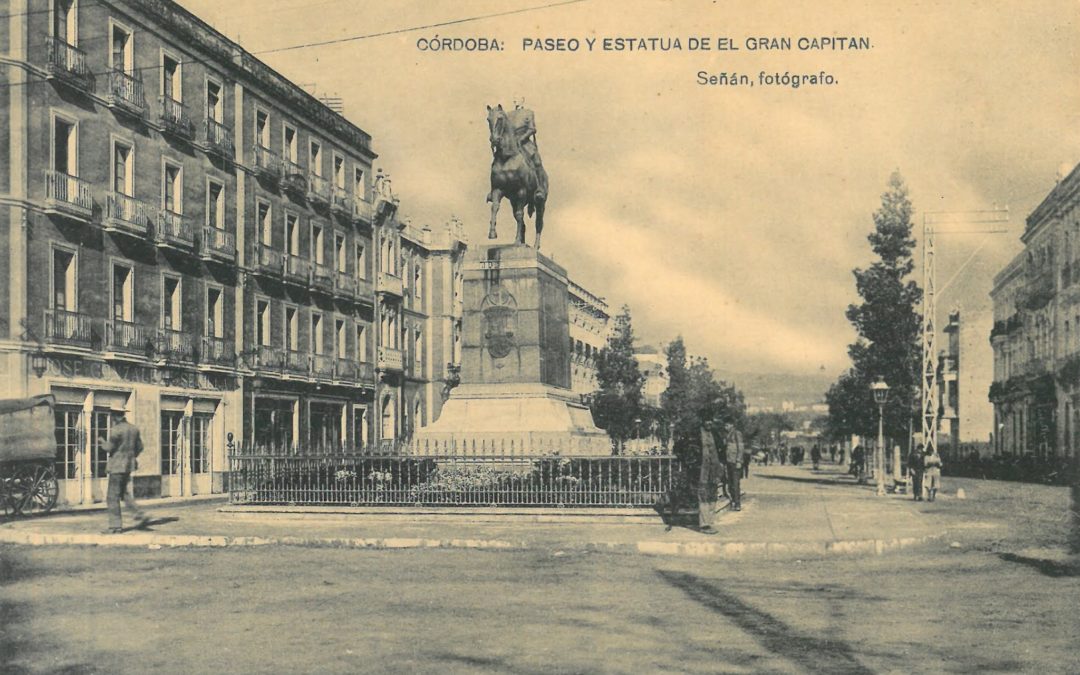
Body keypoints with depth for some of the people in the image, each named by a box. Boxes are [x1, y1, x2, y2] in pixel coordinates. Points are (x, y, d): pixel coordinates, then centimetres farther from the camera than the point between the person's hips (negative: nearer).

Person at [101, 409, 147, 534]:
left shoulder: (116, 430, -17)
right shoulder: (133, 428, 7)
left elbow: (109, 448, -14)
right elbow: (139, 446, 12)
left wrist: (102, 442, 5)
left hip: (118, 466, -8)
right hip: (129, 464, 8)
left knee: (113, 497, 0)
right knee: (122, 492, 21)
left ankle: (115, 526, 3)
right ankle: (139, 514, 9)